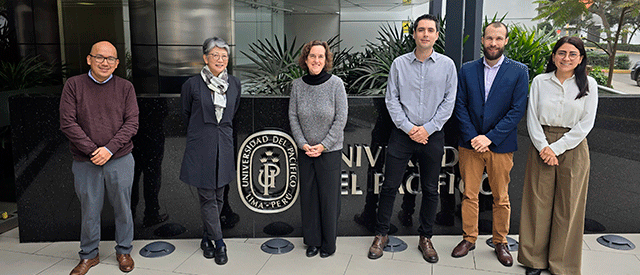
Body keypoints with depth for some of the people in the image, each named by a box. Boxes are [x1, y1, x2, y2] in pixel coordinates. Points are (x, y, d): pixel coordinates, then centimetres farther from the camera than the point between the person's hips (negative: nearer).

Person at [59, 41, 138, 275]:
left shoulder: (125, 87, 2)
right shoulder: (73, 85, 0)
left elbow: (131, 123, -3)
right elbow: (67, 123, -5)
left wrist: (109, 149, -14)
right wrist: (92, 150, -12)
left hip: (120, 161, 1)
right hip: (85, 163, 0)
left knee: (122, 209, 10)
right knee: (89, 211, 10)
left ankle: (124, 251, 29)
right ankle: (89, 255, 29)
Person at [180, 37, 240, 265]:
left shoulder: (234, 84, 4)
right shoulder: (192, 84, -6)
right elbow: (186, 114, 8)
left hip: (224, 146, 4)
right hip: (201, 147, -3)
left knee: (218, 196, 11)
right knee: (207, 197, -1)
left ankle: (207, 238, 28)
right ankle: (219, 242, 10)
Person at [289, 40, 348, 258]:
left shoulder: (335, 83, -9)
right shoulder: (297, 85, -1)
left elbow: (341, 119, -8)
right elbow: (293, 117, 3)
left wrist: (323, 145, -12)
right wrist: (303, 143, -7)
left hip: (330, 150, -3)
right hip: (305, 150, 3)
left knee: (329, 196, 4)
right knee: (308, 195, 10)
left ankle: (328, 243, 21)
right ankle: (312, 241, 26)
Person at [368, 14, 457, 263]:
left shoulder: (447, 65, 3)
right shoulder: (399, 64, 2)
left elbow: (449, 101, 1)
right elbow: (391, 99, 1)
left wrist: (427, 128, -8)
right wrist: (408, 127, -8)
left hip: (432, 136, 1)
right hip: (402, 133, 0)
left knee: (430, 189, 8)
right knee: (390, 186, 2)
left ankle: (425, 238, 24)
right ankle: (381, 235, 17)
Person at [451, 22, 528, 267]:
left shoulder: (519, 71, -1)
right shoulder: (467, 70, 5)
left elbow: (517, 110, -7)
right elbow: (460, 106, 2)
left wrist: (490, 137, -15)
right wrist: (472, 137, -10)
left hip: (500, 145, -1)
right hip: (470, 144, 2)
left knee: (501, 198, 9)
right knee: (469, 194, 8)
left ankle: (500, 242, 25)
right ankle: (469, 238, 24)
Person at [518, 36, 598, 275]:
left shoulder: (588, 84, 1)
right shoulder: (540, 81, 3)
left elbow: (586, 123, -5)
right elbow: (532, 118, 1)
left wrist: (558, 147, -12)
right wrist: (543, 146, -11)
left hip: (573, 148, -1)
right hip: (541, 146, 1)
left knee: (568, 206, 5)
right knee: (538, 202, 4)